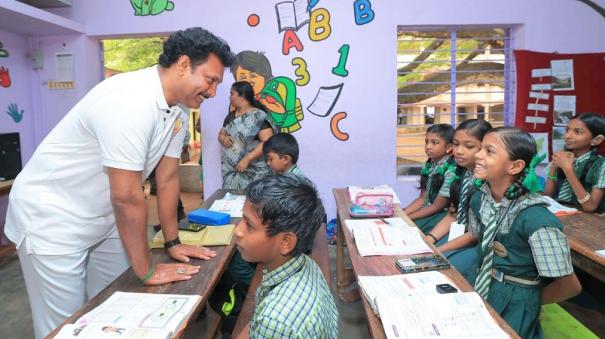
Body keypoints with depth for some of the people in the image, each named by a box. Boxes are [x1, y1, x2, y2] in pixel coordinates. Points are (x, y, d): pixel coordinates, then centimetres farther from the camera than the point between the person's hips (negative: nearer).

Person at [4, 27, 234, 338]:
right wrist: (146, 270, -18)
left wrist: (173, 242, 7)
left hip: (103, 217, 8)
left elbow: (167, 179, 4)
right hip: (52, 219, -8)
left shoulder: (177, 109, -2)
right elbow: (127, 196, -29)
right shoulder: (131, 100, -31)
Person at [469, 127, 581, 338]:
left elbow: (569, 286, -17)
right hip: (483, 291, 6)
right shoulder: (479, 199, -8)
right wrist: (483, 278, 5)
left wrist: (528, 302, -3)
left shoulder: (536, 220, -27)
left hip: (515, 307, -5)